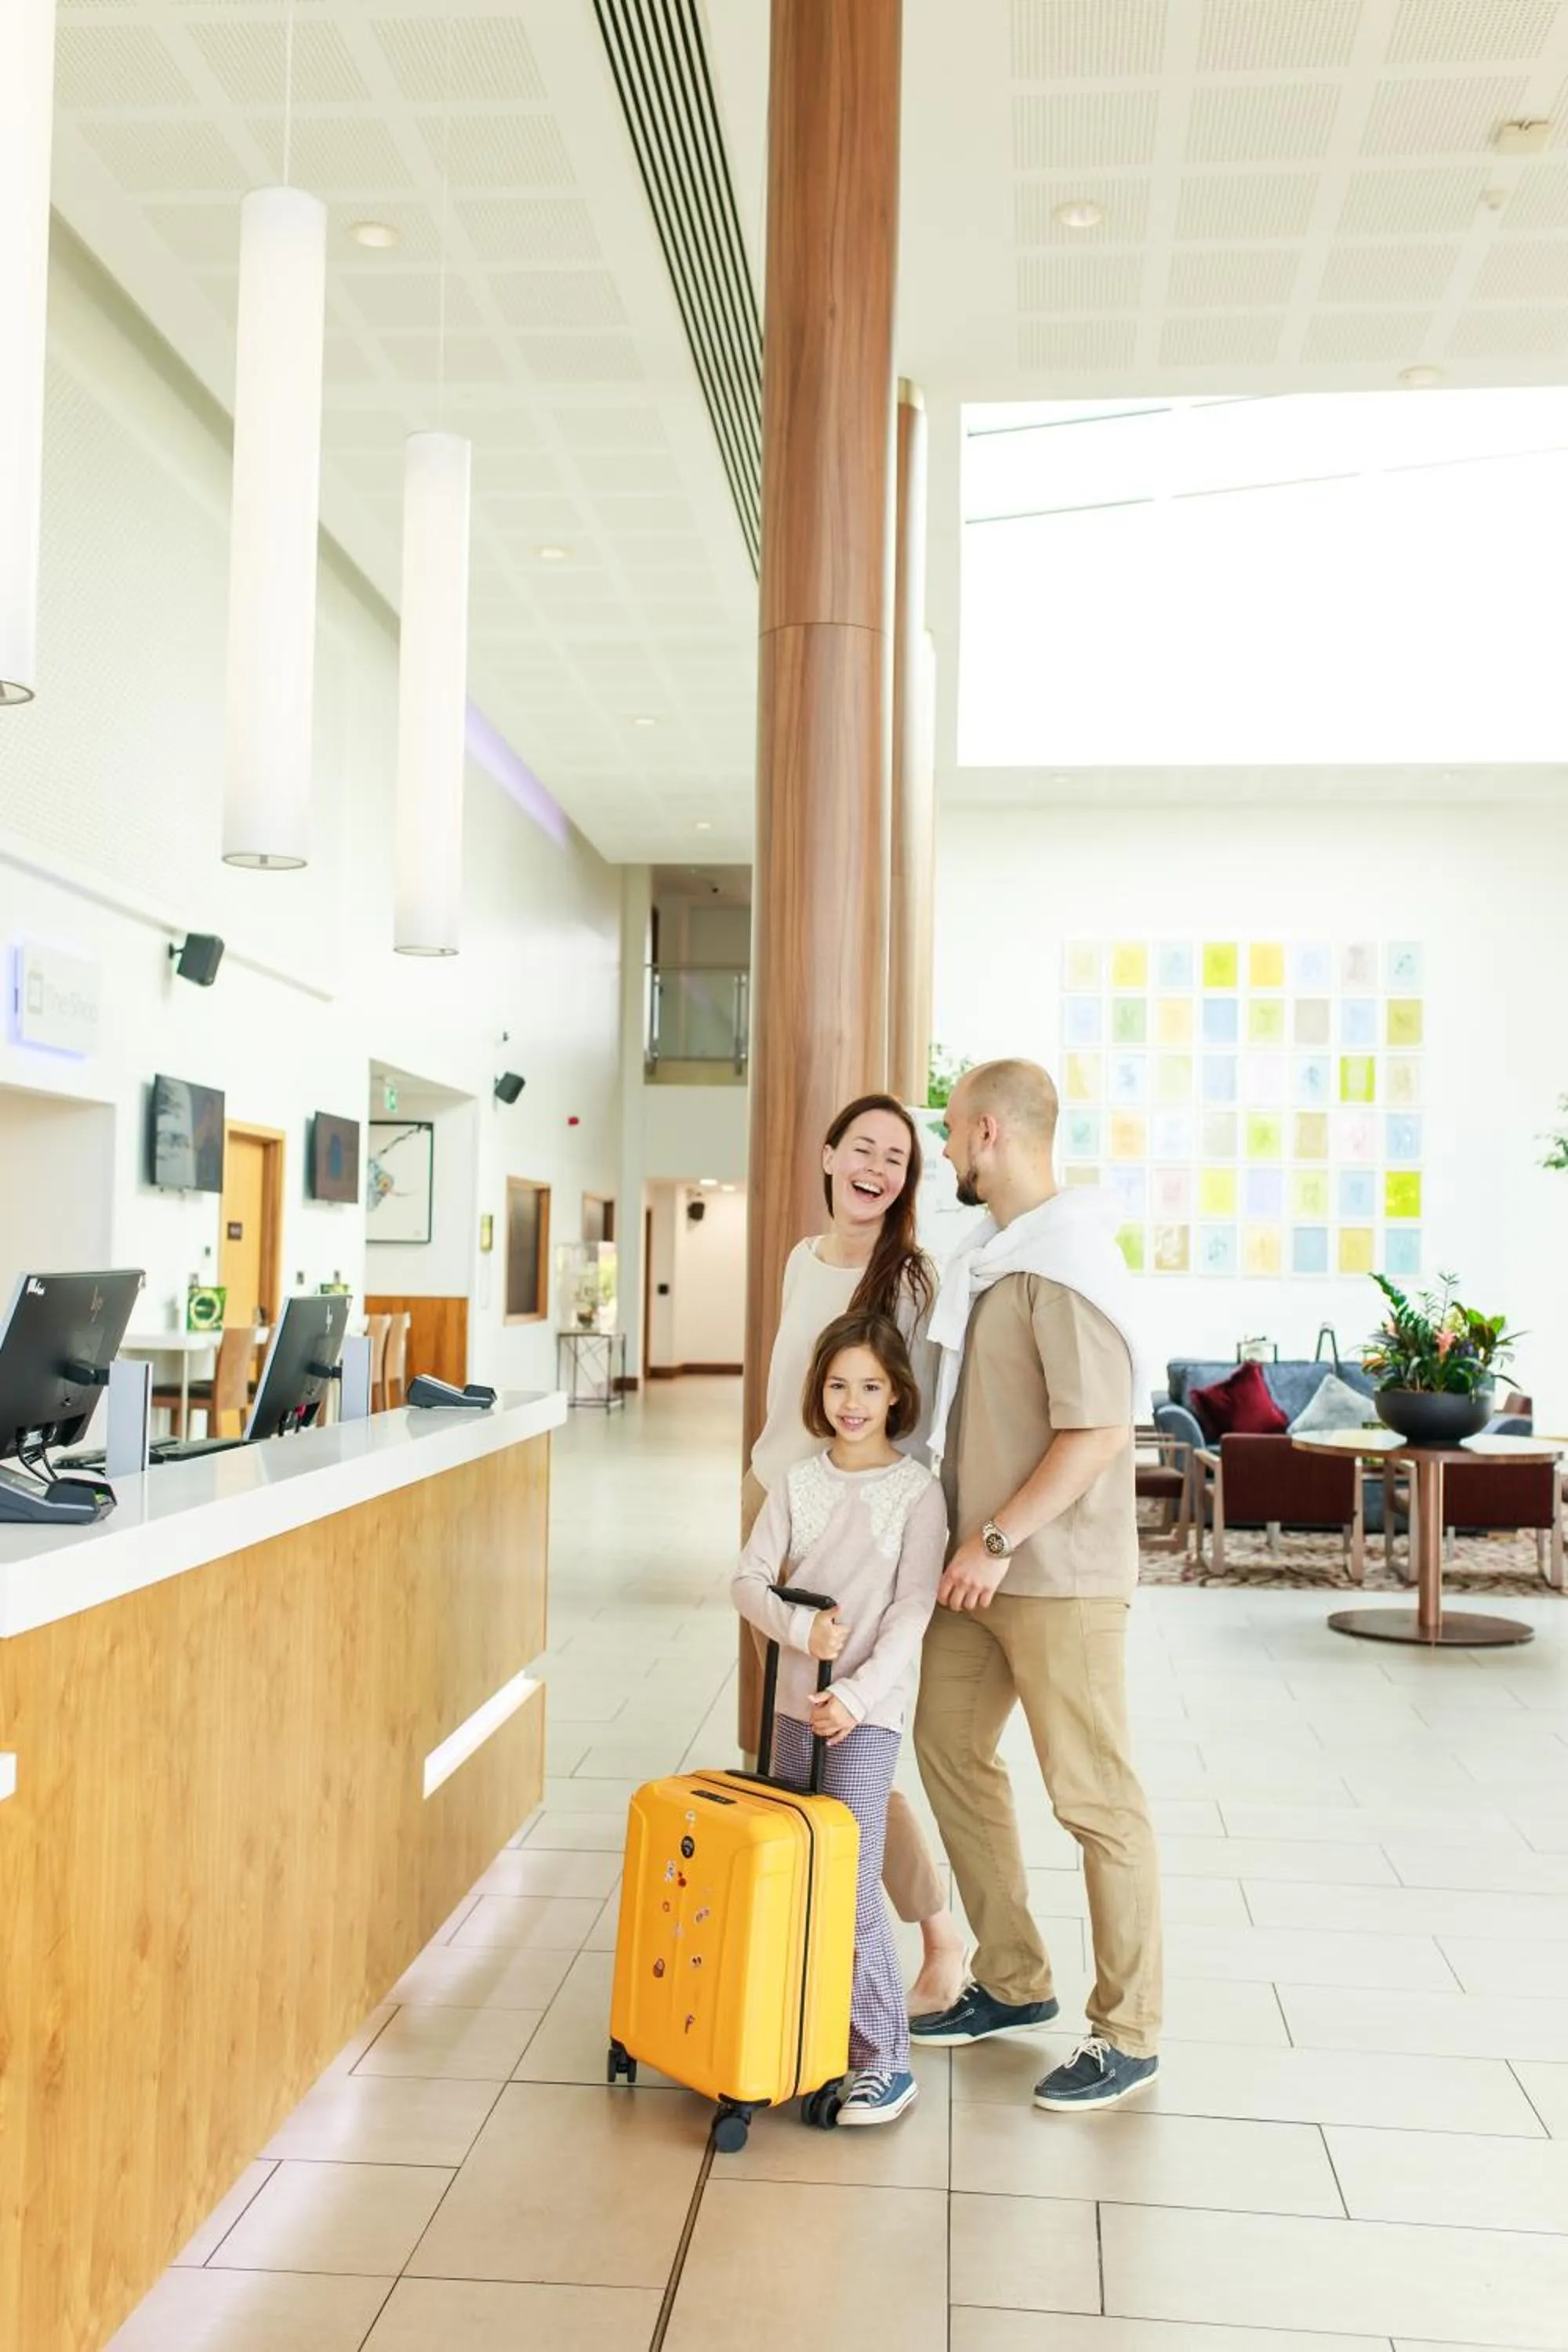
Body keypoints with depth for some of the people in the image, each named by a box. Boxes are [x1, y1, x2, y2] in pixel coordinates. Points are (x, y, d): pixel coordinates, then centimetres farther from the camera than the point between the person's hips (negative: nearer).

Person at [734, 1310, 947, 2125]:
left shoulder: (917, 1491, -7)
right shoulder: (798, 1483, 5)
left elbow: (912, 1610, -11)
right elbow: (749, 1580, 1)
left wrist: (857, 1695, -19)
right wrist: (801, 1627, -16)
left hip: (869, 1707, -5)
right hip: (797, 1698, 5)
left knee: (850, 1885, -8)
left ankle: (884, 2061, 2)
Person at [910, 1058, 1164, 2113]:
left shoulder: (1063, 1264, -19)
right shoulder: (995, 1256, 10)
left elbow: (1098, 1430, -24)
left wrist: (1001, 1538, -20)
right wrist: (973, 1540, 15)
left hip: (1059, 1575, -10)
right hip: (983, 1568, 10)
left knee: (1096, 1796, 0)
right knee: (951, 1752, 15)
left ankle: (1129, 2035, 14)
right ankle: (1015, 1983, 29)